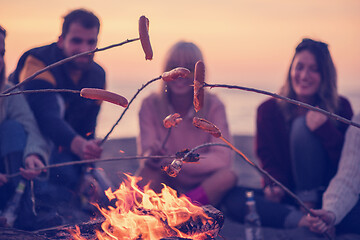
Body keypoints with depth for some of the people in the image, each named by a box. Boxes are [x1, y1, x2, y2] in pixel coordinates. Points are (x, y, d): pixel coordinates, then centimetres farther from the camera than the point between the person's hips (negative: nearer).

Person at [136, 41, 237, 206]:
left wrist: (176, 161, -25)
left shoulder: (213, 106, -6)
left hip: (204, 186, 1)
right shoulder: (150, 105, -3)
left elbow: (222, 158, -15)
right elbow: (146, 151, -11)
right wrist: (153, 154, -37)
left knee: (228, 176, -31)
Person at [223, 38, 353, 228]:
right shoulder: (269, 109, 3)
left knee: (302, 125, -21)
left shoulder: (340, 108, 0)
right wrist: (274, 185, -20)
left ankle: (309, 210, -22)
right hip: (285, 195, 2)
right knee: (232, 196, -25)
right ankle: (300, 220, -37)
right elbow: (266, 156, 1)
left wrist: (325, 129, -24)